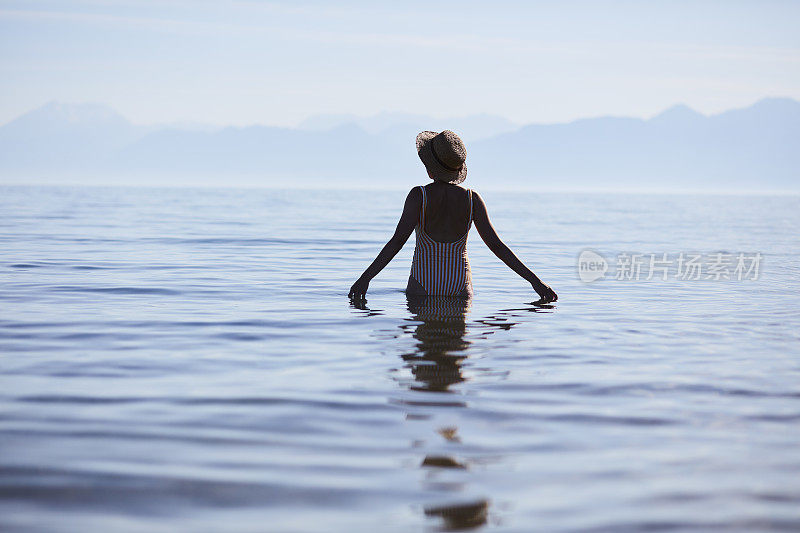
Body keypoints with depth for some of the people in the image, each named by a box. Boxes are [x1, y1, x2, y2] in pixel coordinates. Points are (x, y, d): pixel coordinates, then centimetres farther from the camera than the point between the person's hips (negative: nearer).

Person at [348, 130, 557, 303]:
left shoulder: (419, 196, -9)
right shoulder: (472, 199, -2)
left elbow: (398, 240, -18)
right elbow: (496, 245, -5)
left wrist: (366, 277, -19)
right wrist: (534, 280, -3)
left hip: (423, 285, -2)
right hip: (460, 285, 2)